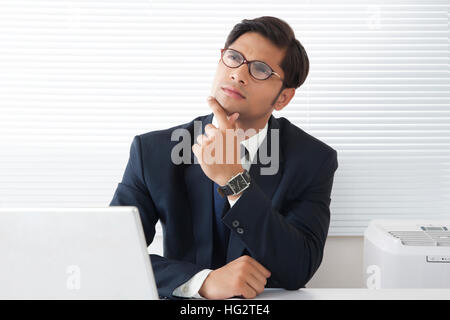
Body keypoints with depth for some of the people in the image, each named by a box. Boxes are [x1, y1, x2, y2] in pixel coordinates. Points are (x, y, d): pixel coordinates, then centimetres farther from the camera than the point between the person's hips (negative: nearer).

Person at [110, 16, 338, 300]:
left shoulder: (314, 160, -7)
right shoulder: (153, 151, -6)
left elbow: (298, 272, -15)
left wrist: (233, 180, -24)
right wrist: (203, 281, -23)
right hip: (185, 305, 1)